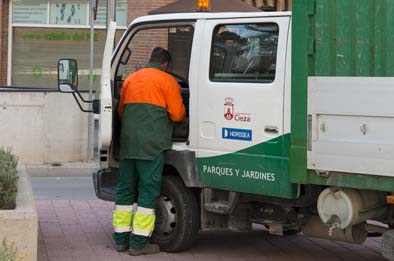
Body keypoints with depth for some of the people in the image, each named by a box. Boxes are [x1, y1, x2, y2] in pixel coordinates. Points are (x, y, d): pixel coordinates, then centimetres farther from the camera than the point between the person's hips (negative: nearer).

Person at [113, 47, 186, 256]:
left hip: (128, 143, 6)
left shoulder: (130, 79, 19)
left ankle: (121, 238, 16)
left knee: (125, 189, 12)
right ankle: (139, 242, -4)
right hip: (152, 144, -6)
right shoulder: (167, 80, 0)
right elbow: (177, 114, -5)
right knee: (148, 191, -2)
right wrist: (182, 114, 17)